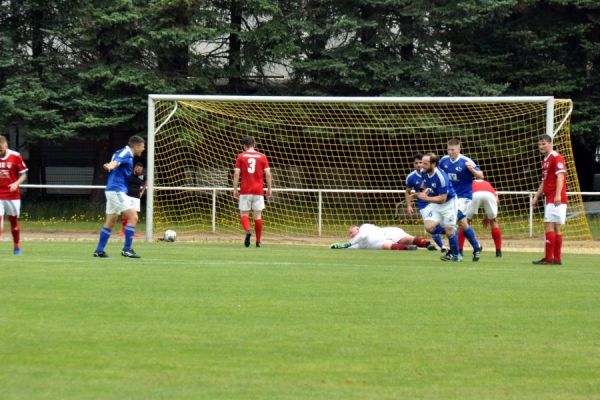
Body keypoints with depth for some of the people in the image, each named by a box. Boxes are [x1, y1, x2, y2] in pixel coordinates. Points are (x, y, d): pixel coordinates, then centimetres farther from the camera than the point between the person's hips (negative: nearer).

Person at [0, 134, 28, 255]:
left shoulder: (15, 156, -5)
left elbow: (23, 175, 1)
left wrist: (16, 183, -17)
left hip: (13, 195, 0)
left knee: (14, 220, 9)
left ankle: (17, 246, 25)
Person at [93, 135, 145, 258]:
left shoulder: (123, 153, 18)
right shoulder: (126, 153, -12)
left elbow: (115, 163, 37)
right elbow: (115, 162, -33)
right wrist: (110, 166, -53)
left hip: (112, 190, 10)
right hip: (117, 190, -10)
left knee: (110, 222, 14)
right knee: (133, 217, -12)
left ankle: (99, 250, 15)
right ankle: (127, 249, -14)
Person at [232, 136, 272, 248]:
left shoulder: (241, 156, 3)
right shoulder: (262, 157, 6)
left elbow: (236, 173, -3)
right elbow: (268, 174, 1)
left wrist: (235, 189, 2)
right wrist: (269, 189, 8)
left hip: (245, 191, -1)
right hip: (258, 191, 1)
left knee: (244, 214, 4)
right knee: (257, 216, 7)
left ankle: (247, 231, -25)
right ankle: (258, 241, 8)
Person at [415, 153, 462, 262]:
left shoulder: (441, 177, -30)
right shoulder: (424, 173, -9)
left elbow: (442, 199, -29)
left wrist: (427, 198, -35)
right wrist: (424, 192, -3)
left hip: (448, 203, -7)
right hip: (435, 204, 7)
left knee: (449, 231, -2)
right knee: (429, 227, -10)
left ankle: (456, 255, 18)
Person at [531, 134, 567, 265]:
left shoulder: (556, 157, -9)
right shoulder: (545, 161, 20)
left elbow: (560, 176, -19)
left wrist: (558, 195, -28)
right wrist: (536, 196, 22)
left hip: (556, 200, -10)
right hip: (550, 199, 10)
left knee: (549, 226, -12)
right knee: (555, 228, 9)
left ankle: (549, 258, -14)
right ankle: (557, 259, 10)